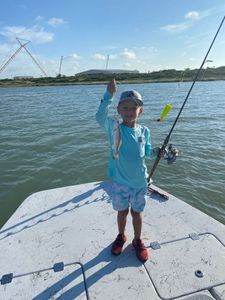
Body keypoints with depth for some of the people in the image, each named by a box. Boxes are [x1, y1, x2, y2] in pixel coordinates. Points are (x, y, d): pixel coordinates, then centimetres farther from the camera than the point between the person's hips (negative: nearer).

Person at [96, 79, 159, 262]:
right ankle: (121, 236, 46)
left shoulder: (144, 131, -2)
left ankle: (138, 241, 42)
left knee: (137, 212, 18)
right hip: (120, 181, -1)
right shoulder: (115, 127, -12)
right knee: (122, 211, 18)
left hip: (140, 181, 2)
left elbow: (147, 153, 9)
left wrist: (158, 151, -9)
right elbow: (100, 117, -31)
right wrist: (109, 95, -37)